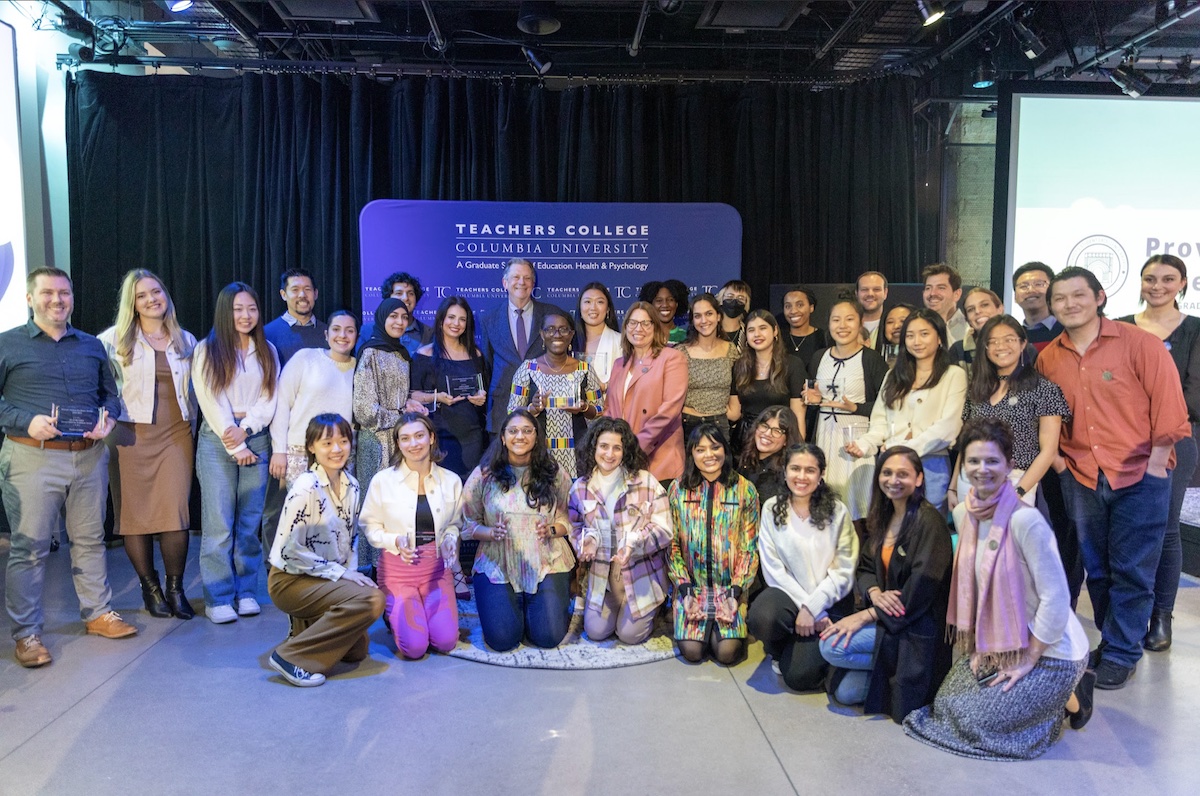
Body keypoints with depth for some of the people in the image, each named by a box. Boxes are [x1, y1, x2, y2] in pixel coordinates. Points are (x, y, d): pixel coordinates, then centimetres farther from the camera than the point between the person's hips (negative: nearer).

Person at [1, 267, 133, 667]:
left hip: (89, 457, 4)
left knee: (90, 539, 13)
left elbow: (110, 393, 20)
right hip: (33, 459, -4)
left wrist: (109, 416, -1)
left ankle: (98, 612, 26)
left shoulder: (92, 346, 14)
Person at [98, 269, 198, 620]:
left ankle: (175, 588, 6)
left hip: (177, 434, 2)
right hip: (132, 434, -2)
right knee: (136, 513, 1)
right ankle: (150, 588, 15)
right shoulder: (115, 339, 2)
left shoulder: (186, 341, 13)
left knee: (176, 513, -6)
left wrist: (193, 422, 13)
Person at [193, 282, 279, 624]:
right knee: (219, 522, -5)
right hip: (217, 440, -3)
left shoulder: (266, 351, 12)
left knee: (250, 520, 5)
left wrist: (245, 429, -10)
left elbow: (270, 398, 5)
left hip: (255, 438, 3)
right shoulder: (207, 350, 2)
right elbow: (211, 401, -5)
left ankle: (246, 592, 12)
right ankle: (218, 599, 0)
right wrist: (235, 445, -8)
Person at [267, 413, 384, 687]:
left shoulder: (350, 485, 2)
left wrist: (352, 575, -2)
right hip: (291, 580, -8)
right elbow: (290, 551, -22)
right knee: (370, 600, -27)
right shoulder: (306, 487, -21)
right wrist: (341, 573, -20)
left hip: (327, 580, 8)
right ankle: (292, 656, -19)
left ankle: (307, 626, 26)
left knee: (356, 649, 6)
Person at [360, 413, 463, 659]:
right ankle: (394, 612, 22)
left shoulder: (451, 481, -1)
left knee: (446, 642, -10)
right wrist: (395, 541, -20)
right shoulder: (383, 480, -8)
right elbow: (370, 527, -2)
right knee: (414, 647, -12)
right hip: (397, 568, -2)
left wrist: (450, 540, -11)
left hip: (437, 567, 2)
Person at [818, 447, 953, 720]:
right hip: (885, 617, 7)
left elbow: (921, 589, -20)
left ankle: (900, 670, -2)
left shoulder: (929, 521, -16)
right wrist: (875, 593, -14)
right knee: (846, 692, -5)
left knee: (832, 646, -21)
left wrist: (867, 615, -19)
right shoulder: (883, 517, 9)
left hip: (917, 627, -7)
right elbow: (865, 567, 10)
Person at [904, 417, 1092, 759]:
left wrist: (1028, 660, -16)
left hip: (1050, 652, -7)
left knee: (974, 721, -11)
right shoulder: (963, 514, -2)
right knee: (945, 705, 5)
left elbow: (1055, 599, -23)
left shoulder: (1025, 520, -26)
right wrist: (981, 645, 4)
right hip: (996, 644, 8)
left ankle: (1068, 697, 11)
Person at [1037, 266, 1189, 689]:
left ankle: (1121, 653, 16)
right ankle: (1112, 639, 31)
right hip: (1082, 477, 4)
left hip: (1139, 476, -4)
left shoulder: (1140, 344, -9)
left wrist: (1155, 464, -11)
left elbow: (1169, 404, -9)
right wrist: (1054, 456, 2)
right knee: (1097, 568, 14)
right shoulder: (1048, 357, 4)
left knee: (1131, 570, 2)